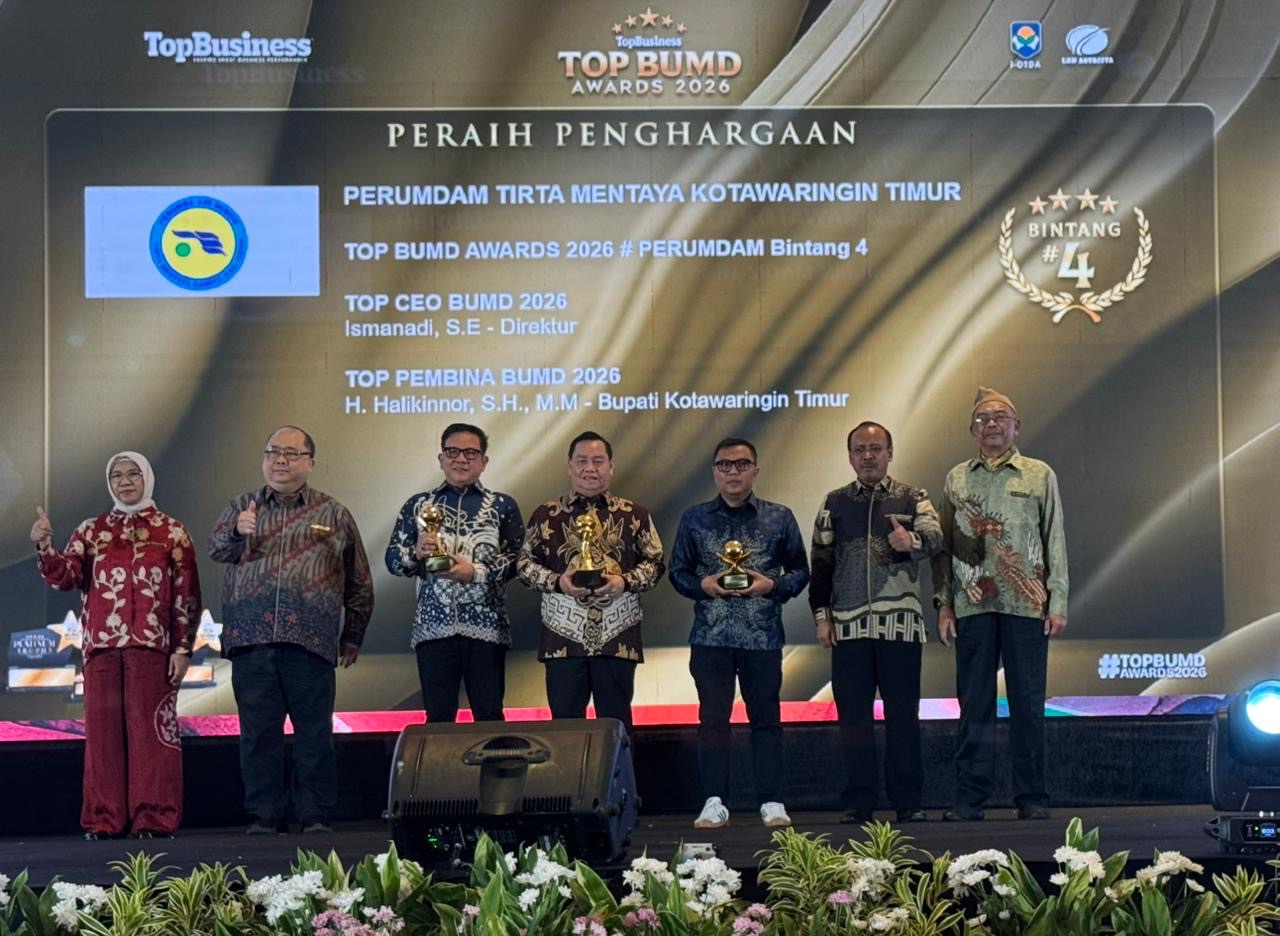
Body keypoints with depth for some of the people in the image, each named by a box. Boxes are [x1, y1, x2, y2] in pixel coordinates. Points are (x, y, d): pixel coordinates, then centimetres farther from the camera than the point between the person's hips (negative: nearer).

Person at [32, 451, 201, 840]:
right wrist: (45, 546, -15)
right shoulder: (91, 530, 15)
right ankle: (104, 819, 5)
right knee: (103, 730, 2)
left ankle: (153, 817, -1)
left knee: (150, 730, -3)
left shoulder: (171, 532, 8)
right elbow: (65, 577, 3)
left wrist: (183, 648, -3)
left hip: (152, 647, -2)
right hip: (101, 646, 2)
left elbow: (187, 595, 5)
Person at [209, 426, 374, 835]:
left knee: (314, 732, -1)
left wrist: (352, 636, 15)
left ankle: (316, 816, 6)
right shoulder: (242, 507, 16)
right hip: (251, 638, 1)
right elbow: (216, 549, 0)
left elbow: (359, 585, 17)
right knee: (258, 731, 3)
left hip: (310, 642, -1)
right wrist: (238, 532, -21)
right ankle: (263, 815, 9)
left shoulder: (334, 516, 12)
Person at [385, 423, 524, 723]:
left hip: (486, 627, -1)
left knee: (489, 717, -1)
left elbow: (518, 560, -1)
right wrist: (417, 553, -13)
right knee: (438, 719, 3)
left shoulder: (503, 505, 7)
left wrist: (475, 572, -15)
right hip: (433, 627, 1)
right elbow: (392, 559, 8)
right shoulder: (417, 506, 11)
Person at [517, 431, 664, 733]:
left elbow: (655, 562, 6)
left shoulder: (635, 515, 6)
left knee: (616, 722, 5)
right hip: (563, 637, 0)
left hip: (617, 637, 0)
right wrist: (557, 581, -12)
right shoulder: (546, 515, 6)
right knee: (565, 722, 4)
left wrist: (625, 581, -13)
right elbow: (524, 562, 7)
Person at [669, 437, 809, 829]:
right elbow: (678, 571, 11)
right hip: (710, 636, 1)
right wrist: (704, 585, -8)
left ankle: (771, 802, 7)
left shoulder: (780, 518, 6)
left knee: (766, 718, 2)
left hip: (763, 636, -1)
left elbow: (800, 571, 8)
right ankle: (714, 801, 5)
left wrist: (772, 585, -10)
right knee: (712, 719, 0)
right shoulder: (694, 518, 8)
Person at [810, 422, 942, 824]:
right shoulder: (834, 503, 13)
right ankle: (859, 802, 6)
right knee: (853, 714, 2)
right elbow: (821, 562, 12)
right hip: (848, 622, 2)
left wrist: (911, 542, -28)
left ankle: (908, 801, 4)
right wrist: (821, 615, 4)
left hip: (900, 619, -1)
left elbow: (934, 538, -6)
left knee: (903, 712, 0)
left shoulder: (912, 498, 9)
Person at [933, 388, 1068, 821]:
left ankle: (1032, 797, 6)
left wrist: (1057, 603, -1)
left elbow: (1055, 542, 7)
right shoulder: (956, 479, 13)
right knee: (974, 703, 2)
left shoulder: (1040, 476, 9)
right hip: (972, 604, 1)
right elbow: (943, 546, 12)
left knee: (1027, 703, 0)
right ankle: (970, 796, 5)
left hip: (1026, 605, -1)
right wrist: (943, 603, 4)